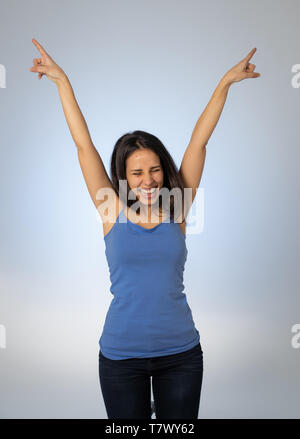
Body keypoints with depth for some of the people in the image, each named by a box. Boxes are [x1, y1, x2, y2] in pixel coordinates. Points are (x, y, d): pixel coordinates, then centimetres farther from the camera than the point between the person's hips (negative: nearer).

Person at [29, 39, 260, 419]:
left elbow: (199, 141, -1)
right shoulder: (113, 211, -3)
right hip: (121, 355, -1)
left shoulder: (176, 210, -1)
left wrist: (225, 82, 0)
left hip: (180, 351, 1)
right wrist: (62, 81, -1)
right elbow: (83, 144, -3)